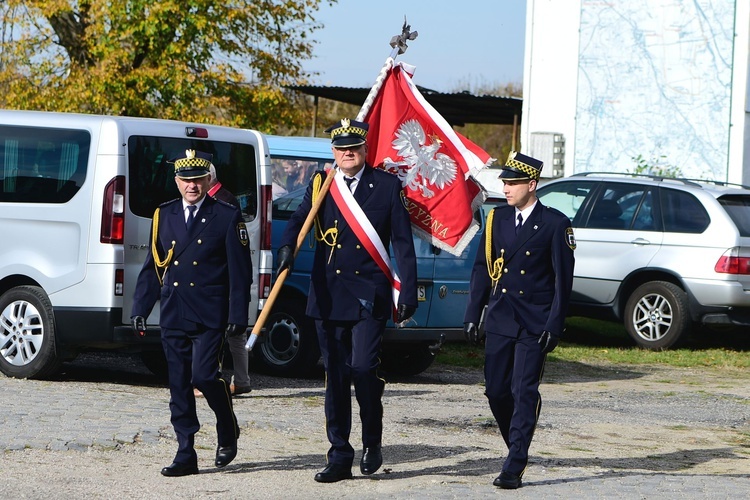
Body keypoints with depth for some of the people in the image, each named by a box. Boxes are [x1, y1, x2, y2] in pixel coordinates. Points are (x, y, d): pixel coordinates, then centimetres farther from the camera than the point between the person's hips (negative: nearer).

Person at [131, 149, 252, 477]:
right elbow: (152, 266, 14)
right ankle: (185, 456, 8)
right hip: (173, 315, 4)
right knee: (178, 386, 3)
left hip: (209, 316, -4)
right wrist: (140, 309, 7)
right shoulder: (164, 216, 11)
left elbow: (240, 272, -1)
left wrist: (238, 315, -8)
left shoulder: (227, 217, 1)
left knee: (203, 376, -14)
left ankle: (228, 431, 13)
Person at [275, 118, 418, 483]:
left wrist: (408, 295, -4)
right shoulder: (320, 185, 9)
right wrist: (288, 247, -26)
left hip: (369, 294, -3)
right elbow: (299, 220, -3)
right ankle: (340, 458, 12)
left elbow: (403, 244, 2)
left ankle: (373, 441, 7)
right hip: (328, 297, 3)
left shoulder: (387, 186, 3)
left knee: (364, 367, -16)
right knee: (335, 377, 5)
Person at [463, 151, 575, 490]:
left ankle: (514, 468, -7)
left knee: (524, 393, -7)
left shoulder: (555, 224, -4)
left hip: (534, 324, -4)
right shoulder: (497, 219, 9)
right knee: (496, 391, 4)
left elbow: (563, 280, -4)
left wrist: (554, 326, -10)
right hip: (499, 320, 5)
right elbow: (482, 270, 12)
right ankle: (518, 448, 26)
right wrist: (472, 317, 7)